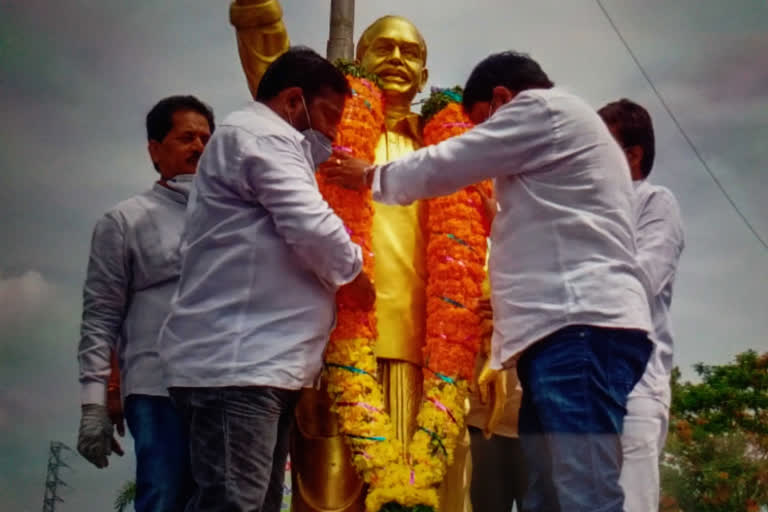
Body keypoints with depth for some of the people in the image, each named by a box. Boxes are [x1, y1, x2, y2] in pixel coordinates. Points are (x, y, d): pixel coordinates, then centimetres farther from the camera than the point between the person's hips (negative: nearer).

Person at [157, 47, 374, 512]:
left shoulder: (267, 141, 29)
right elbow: (314, 228, -15)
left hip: (258, 362, 11)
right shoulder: (260, 135, -7)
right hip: (236, 363, -11)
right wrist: (357, 276, 0)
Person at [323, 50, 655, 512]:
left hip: (582, 325, -10)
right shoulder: (559, 133, 33)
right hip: (568, 327, 10)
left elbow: (446, 165, 2)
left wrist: (370, 175, 16)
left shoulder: (543, 109, 3)